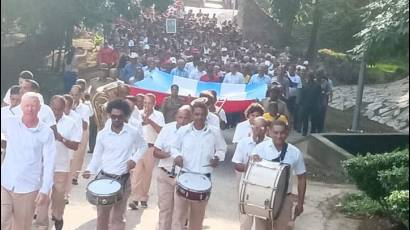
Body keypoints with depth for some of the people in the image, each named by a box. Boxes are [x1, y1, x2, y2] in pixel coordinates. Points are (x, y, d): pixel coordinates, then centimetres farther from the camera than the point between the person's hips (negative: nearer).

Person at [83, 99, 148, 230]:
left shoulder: (133, 133, -8)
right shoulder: (102, 134, -4)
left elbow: (143, 147, 9)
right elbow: (97, 156, 5)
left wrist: (134, 159, -7)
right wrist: (90, 170, -11)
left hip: (123, 179, -1)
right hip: (104, 177, 2)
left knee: (117, 217, 5)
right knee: (102, 215, 12)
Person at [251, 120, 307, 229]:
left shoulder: (295, 153, -6)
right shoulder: (260, 147, -9)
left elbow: (301, 178, 3)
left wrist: (300, 203, 4)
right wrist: (253, 161, -29)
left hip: (284, 199, 0)